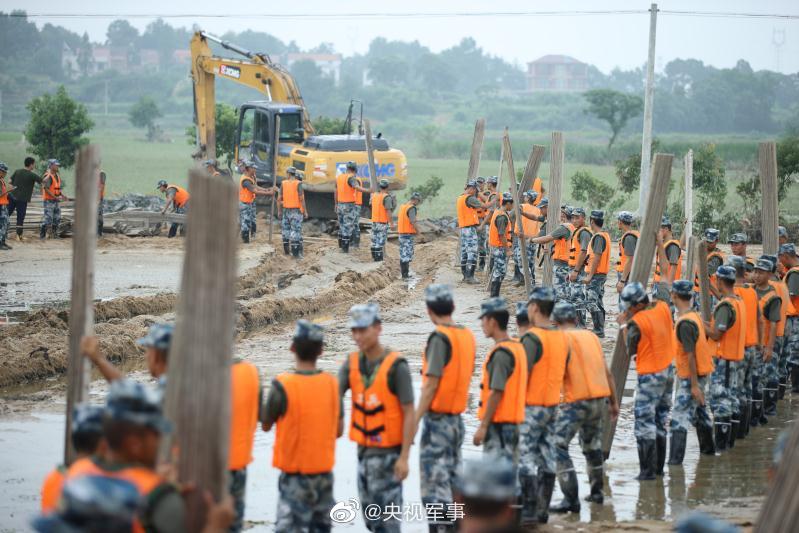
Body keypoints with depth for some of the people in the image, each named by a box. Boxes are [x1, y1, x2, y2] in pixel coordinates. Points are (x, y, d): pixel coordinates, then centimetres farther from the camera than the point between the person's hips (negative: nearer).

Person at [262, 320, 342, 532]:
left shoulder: (283, 385, -17)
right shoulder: (332, 384, -3)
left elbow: (265, 425, -4)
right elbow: (339, 430, 5)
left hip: (295, 473, -5)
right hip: (324, 470, 5)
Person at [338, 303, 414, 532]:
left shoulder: (396, 366, -15)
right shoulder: (352, 363, 2)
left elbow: (409, 414, -14)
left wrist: (404, 457, -17)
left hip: (388, 451, -6)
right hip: (364, 449, 6)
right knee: (370, 514, 15)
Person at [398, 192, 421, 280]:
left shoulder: (402, 206, 12)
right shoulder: (411, 208, -15)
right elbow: (413, 221, -24)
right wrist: (418, 231, -16)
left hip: (401, 233, 9)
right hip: (408, 234, -9)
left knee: (403, 254, 13)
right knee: (407, 254, -6)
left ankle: (404, 273, 19)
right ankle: (405, 274, -7)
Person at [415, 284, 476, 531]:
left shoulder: (440, 337, -16)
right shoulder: (468, 335, 7)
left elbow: (432, 384, -18)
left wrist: (415, 420, -16)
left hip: (437, 418, -8)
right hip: (457, 416, 8)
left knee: (434, 479, -6)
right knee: (452, 476, 16)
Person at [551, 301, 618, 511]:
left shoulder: (563, 340, -6)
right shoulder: (592, 336, 13)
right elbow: (607, 373, 16)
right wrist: (614, 402, 24)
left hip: (576, 401, -7)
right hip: (599, 398, 7)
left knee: (558, 446, -8)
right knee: (592, 444, 26)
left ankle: (571, 499, -16)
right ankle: (596, 491, 36)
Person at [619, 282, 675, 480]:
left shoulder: (637, 322, -21)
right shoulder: (663, 307, -2)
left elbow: (630, 350, -10)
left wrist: (624, 326, -2)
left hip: (650, 376, -8)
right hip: (668, 370, 8)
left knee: (644, 421, -3)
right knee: (660, 420, 16)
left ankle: (648, 470, -5)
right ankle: (659, 466, 22)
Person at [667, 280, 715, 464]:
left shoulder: (685, 323, -22)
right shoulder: (695, 315, 7)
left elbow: (691, 355, -23)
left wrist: (694, 385, -22)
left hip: (691, 375, -10)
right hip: (702, 372, 10)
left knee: (680, 416, -11)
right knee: (699, 411, 24)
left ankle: (675, 458, -15)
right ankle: (708, 448, 38)